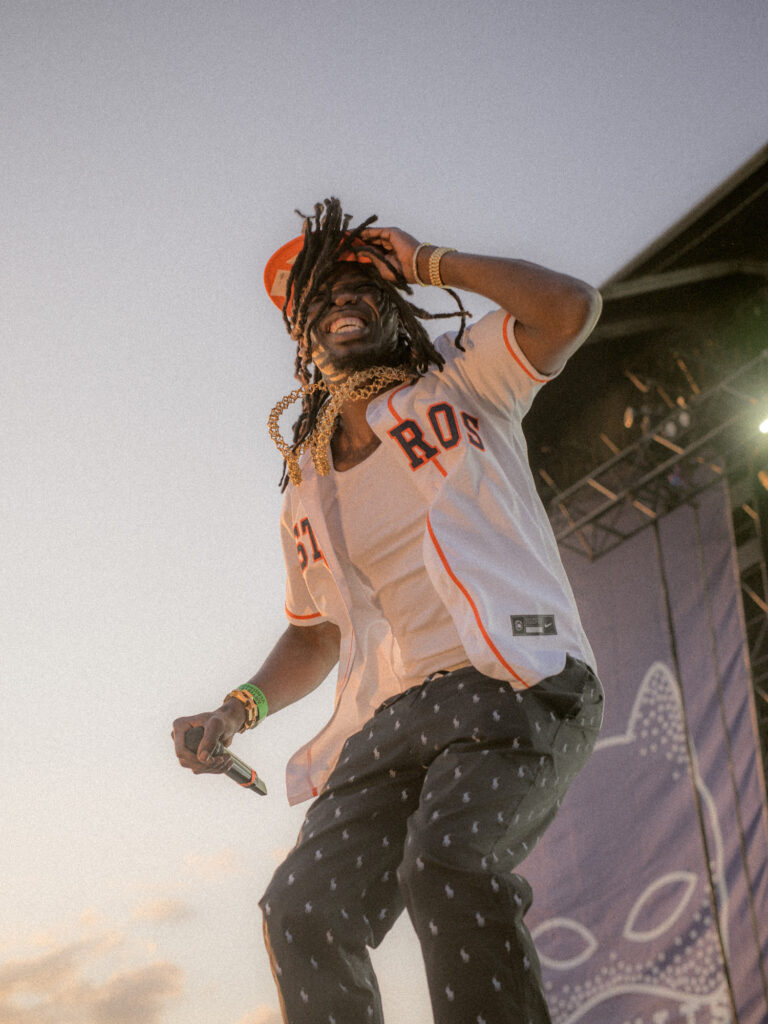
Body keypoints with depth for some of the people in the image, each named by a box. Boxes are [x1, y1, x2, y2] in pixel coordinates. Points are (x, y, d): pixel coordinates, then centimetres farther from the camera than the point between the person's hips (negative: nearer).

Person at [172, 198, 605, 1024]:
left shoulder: (461, 381, 11)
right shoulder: (306, 493, 23)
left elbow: (570, 308, -6)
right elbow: (315, 634, 30)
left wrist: (431, 263, 4)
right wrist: (239, 710, 13)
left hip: (512, 684, -4)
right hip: (394, 717, 5)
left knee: (446, 855, -34)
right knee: (301, 910, -19)